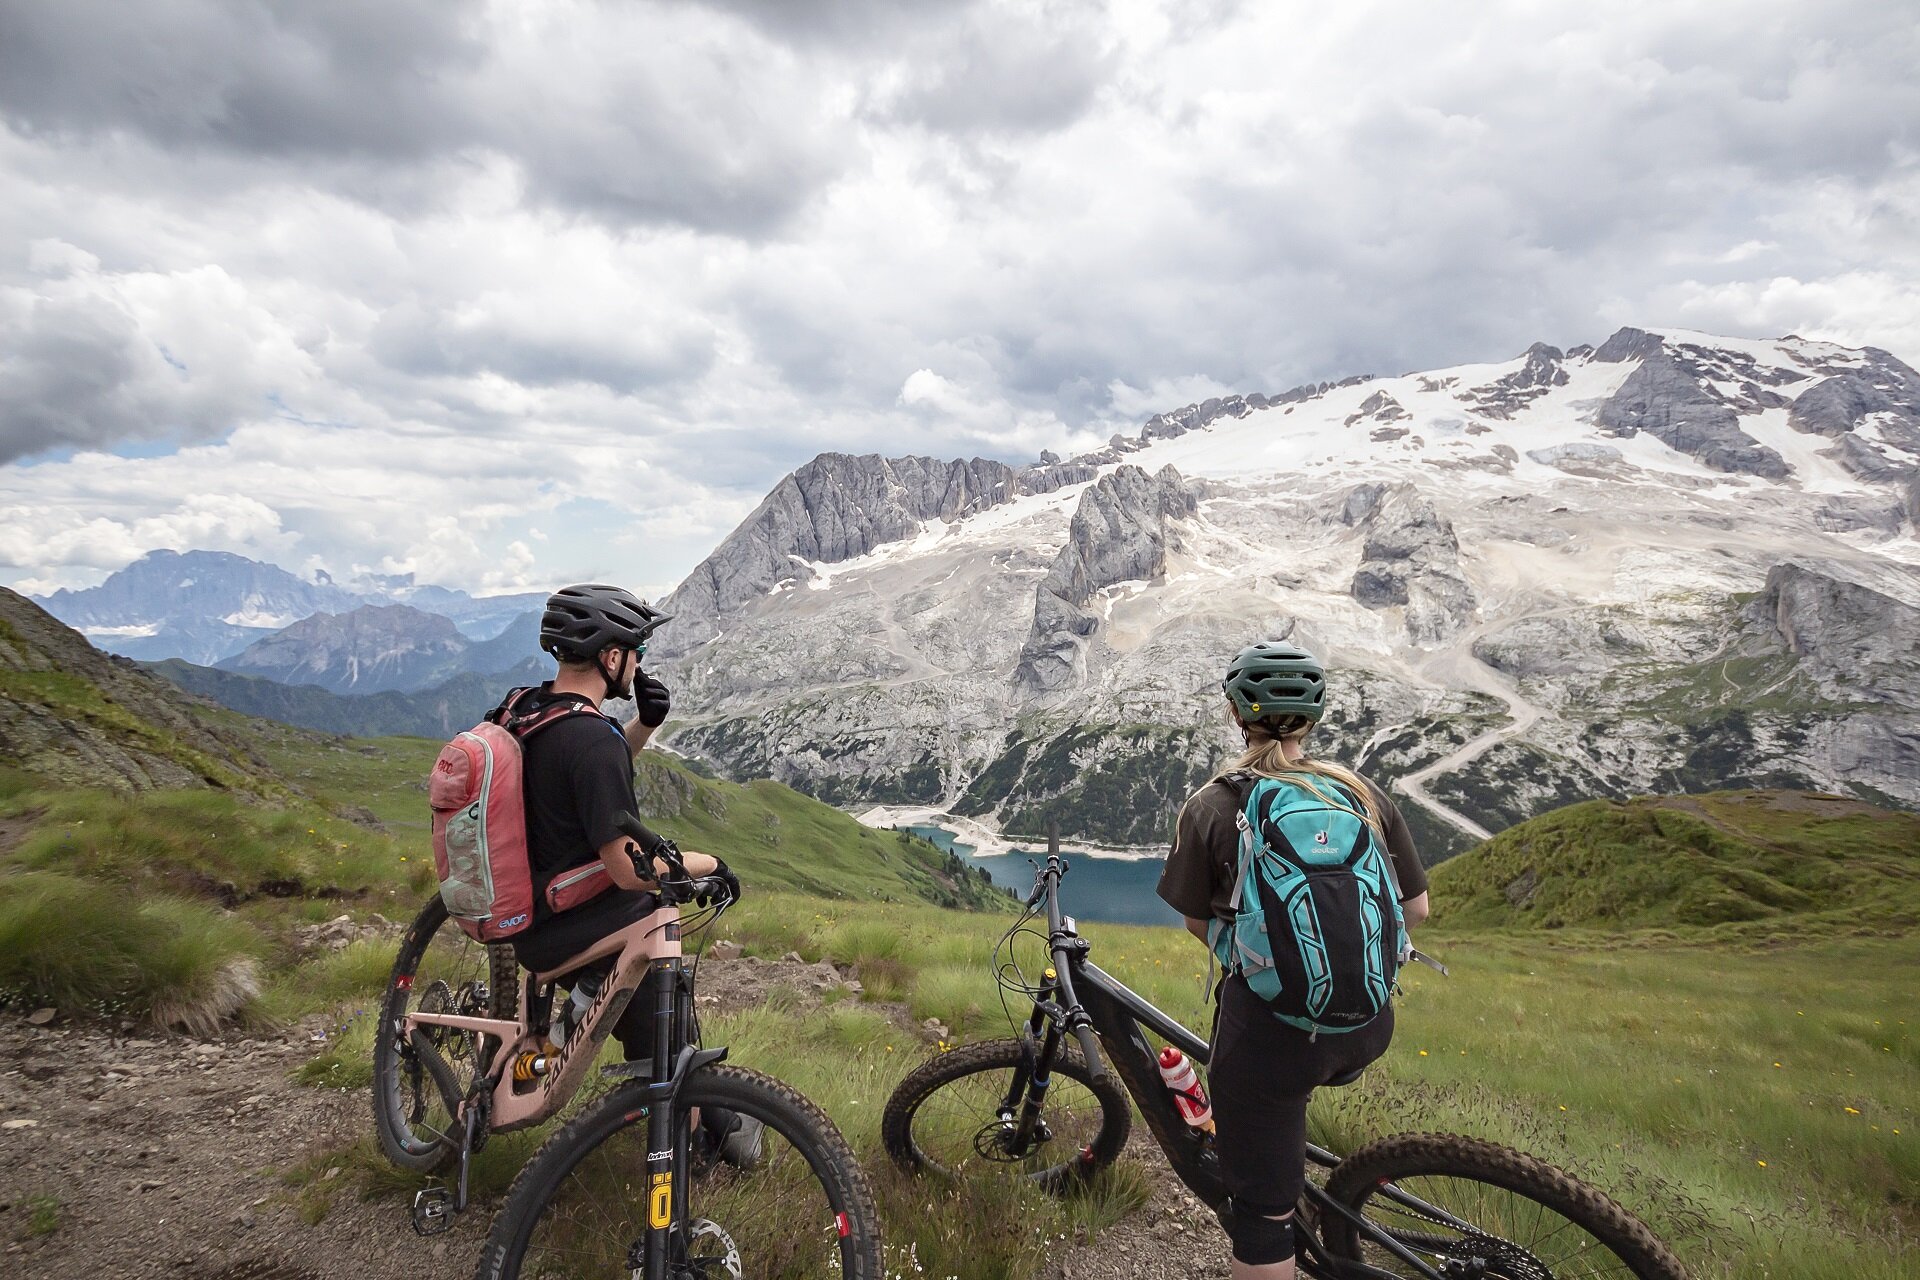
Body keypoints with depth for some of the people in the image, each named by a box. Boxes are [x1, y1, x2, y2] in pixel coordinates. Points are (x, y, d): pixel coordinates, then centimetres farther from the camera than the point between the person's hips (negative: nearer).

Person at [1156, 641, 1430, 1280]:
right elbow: (1415, 910, 7)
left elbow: (1197, 922, 3)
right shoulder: (1366, 793, 0)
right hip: (1368, 1033, 4)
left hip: (1270, 1030, -4)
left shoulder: (1211, 807, -8)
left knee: (1263, 1212, 11)